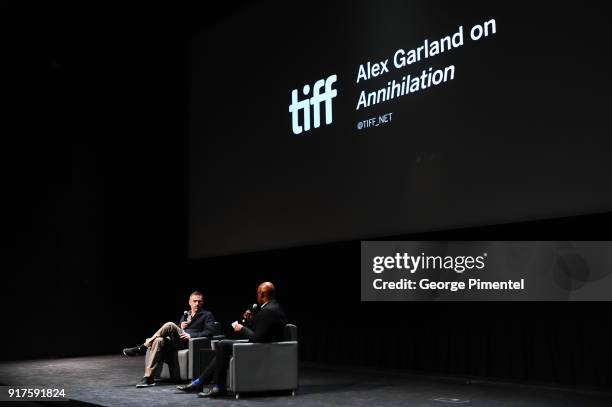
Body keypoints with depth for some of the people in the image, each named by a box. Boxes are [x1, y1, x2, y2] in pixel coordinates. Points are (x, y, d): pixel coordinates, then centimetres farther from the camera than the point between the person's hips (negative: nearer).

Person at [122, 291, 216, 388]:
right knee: (159, 341, -29)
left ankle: (142, 348, -21)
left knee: (170, 325, -28)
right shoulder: (185, 315, 29)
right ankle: (148, 377, -34)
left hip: (189, 342, -6)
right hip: (176, 341, 6)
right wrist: (180, 328, 3)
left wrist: (191, 335, -17)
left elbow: (210, 332, -6)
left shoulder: (207, 315, 11)